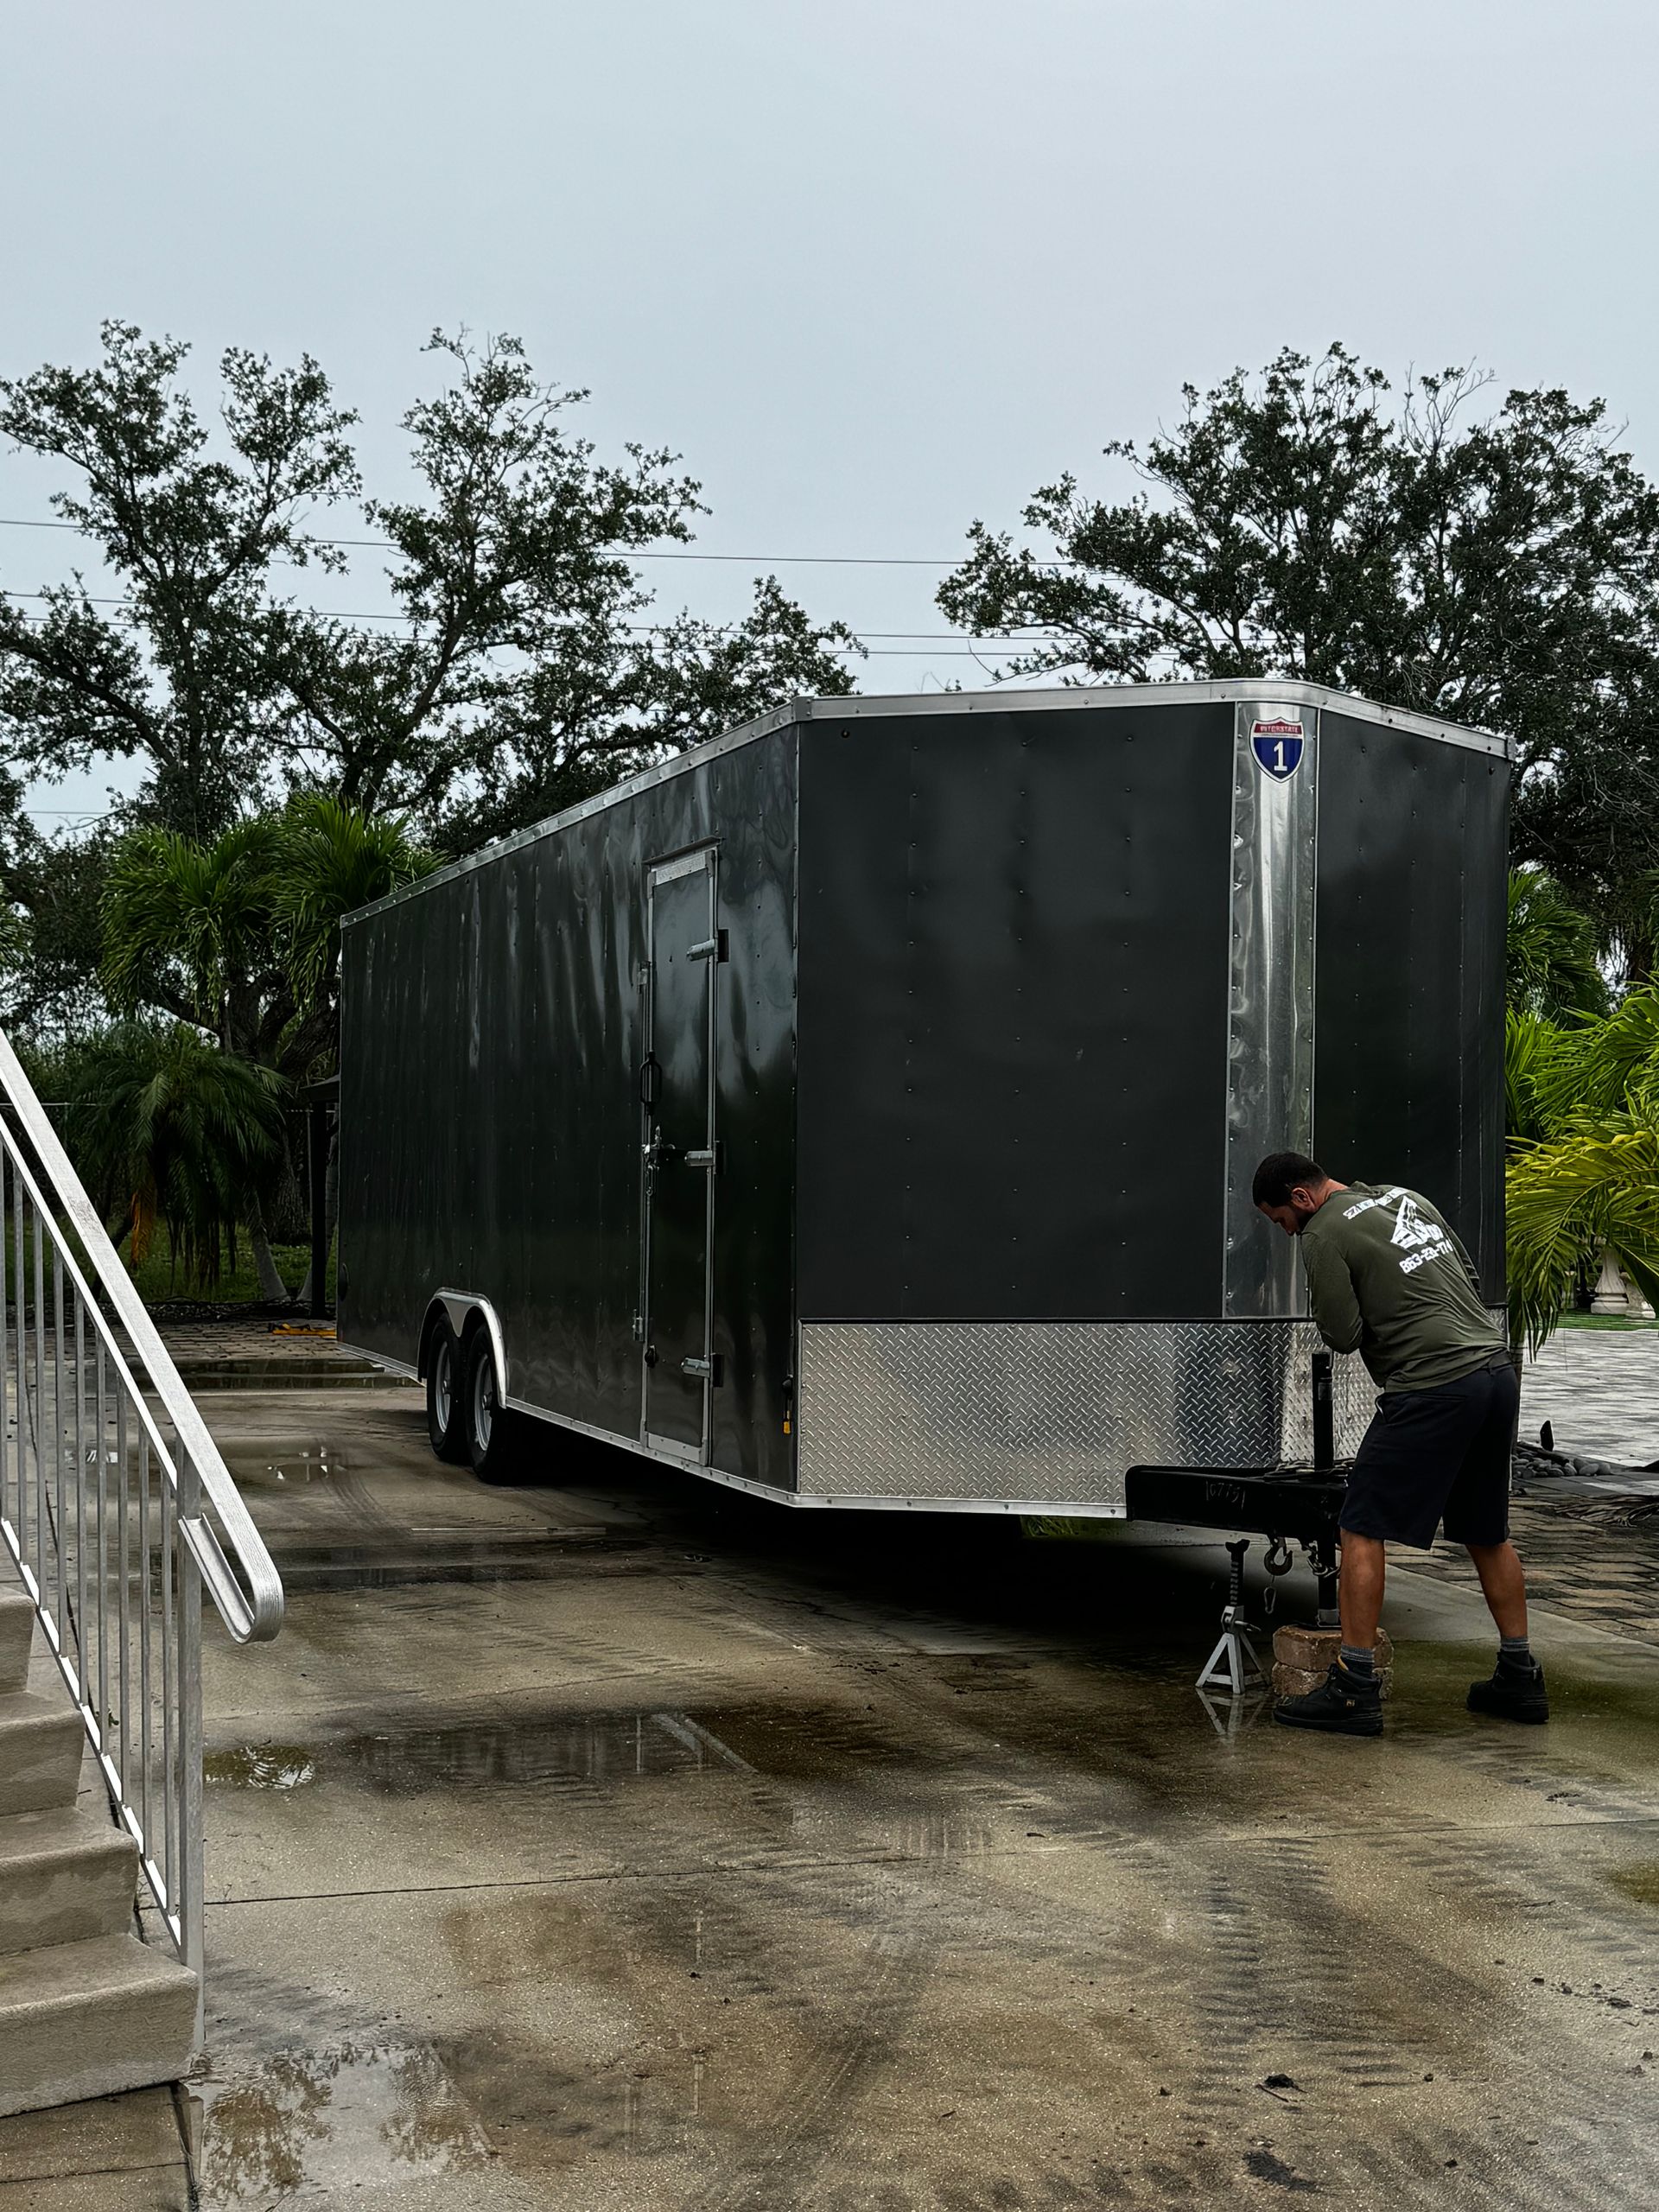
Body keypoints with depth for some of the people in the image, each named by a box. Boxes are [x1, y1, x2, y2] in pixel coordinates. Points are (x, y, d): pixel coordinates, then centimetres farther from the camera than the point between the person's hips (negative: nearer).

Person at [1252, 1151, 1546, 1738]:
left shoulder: (1324, 1235, -6)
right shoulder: (1405, 1197, 20)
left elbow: (1343, 1335, -8)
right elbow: (1469, 1279, 24)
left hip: (1432, 1391, -9)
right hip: (1498, 1370, 9)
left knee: (1362, 1532, -2)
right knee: (1487, 1534, 20)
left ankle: (1354, 1689, -1)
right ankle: (1519, 1679, 26)